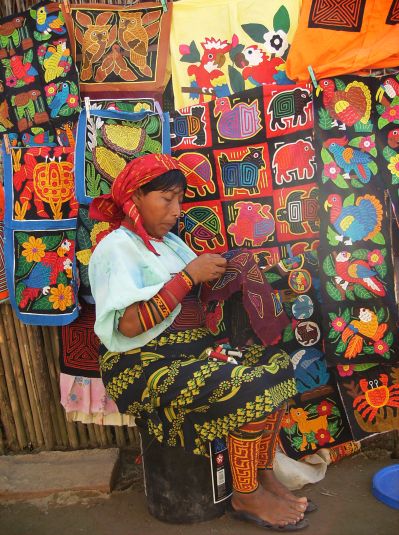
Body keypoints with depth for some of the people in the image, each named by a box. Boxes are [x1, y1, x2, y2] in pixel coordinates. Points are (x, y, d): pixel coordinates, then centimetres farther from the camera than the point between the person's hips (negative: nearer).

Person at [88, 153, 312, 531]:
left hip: (193, 348, 8)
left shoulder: (169, 242, 16)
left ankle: (264, 475, 4)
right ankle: (246, 497, -1)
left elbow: (193, 299, 13)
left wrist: (220, 274, -6)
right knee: (249, 390, -23)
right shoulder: (117, 248, -10)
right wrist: (189, 276, -21)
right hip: (145, 367, -8)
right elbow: (129, 324, -23)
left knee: (275, 364, -5)